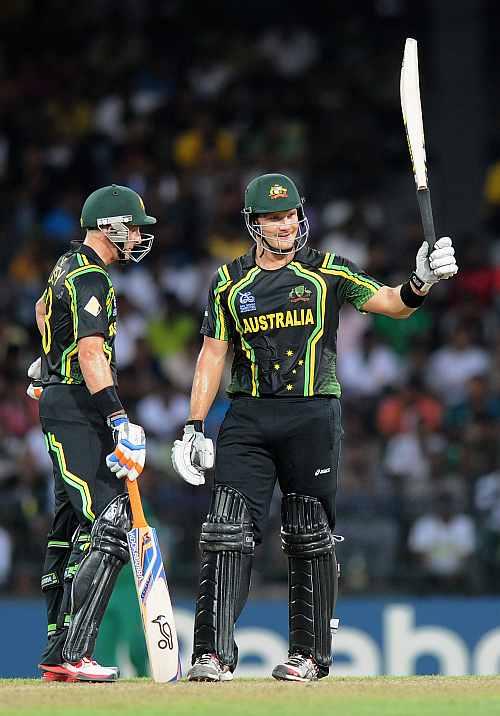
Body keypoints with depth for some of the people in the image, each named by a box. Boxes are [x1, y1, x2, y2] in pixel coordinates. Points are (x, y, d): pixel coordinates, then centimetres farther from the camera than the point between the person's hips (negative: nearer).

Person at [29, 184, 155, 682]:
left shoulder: (69, 265, 16)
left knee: (70, 525, 12)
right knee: (109, 526, -18)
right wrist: (118, 421, -33)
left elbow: (44, 308, 38)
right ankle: (70, 654, -24)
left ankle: (57, 652, 15)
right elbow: (91, 354, -27)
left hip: (61, 401, 11)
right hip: (76, 409, -11)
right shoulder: (90, 278, -16)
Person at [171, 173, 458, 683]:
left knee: (309, 537, 2)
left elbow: (390, 304, -7)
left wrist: (420, 282, -29)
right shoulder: (230, 282, 8)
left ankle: (310, 653, 11)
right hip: (247, 419, 1)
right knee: (228, 531, -8)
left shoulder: (326, 273, 3)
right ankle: (214, 653, -9)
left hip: (312, 416, -1)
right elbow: (212, 354, 11)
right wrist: (194, 428, 5)